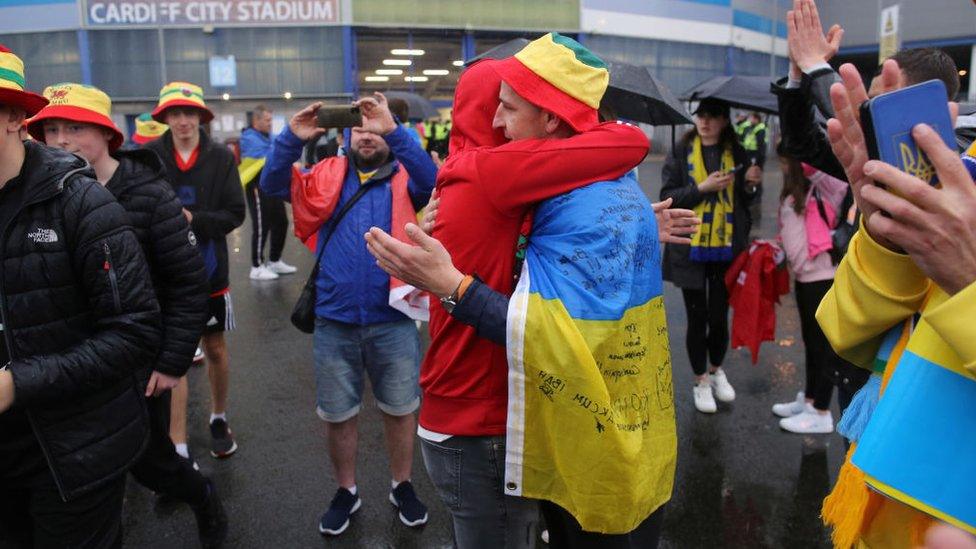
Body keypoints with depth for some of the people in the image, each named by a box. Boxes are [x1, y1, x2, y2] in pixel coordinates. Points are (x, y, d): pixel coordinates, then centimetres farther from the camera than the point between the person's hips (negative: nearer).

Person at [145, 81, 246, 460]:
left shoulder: (221, 157, -6)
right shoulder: (148, 156, -6)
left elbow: (235, 213, -8)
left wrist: (193, 219, -21)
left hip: (209, 271, 1)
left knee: (215, 349, 14)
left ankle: (218, 418, 37)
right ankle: (178, 446, 16)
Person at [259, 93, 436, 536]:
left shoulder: (404, 179, 0)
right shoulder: (328, 176, 6)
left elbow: (431, 181, -22)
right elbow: (273, 185, -5)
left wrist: (394, 130, -32)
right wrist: (291, 139, -21)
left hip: (393, 321, -1)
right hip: (333, 323, 2)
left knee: (400, 410, 15)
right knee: (337, 416, 15)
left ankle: (402, 486, 37)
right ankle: (346, 491, 37)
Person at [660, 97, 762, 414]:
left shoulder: (736, 155, 7)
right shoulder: (681, 153, 0)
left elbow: (744, 202, 14)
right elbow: (668, 197, -6)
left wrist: (750, 186, -7)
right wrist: (702, 188, -18)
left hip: (726, 249, 2)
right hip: (690, 249, -1)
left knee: (719, 315, 8)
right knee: (697, 316, 8)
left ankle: (716, 370, 34)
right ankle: (701, 381, 25)